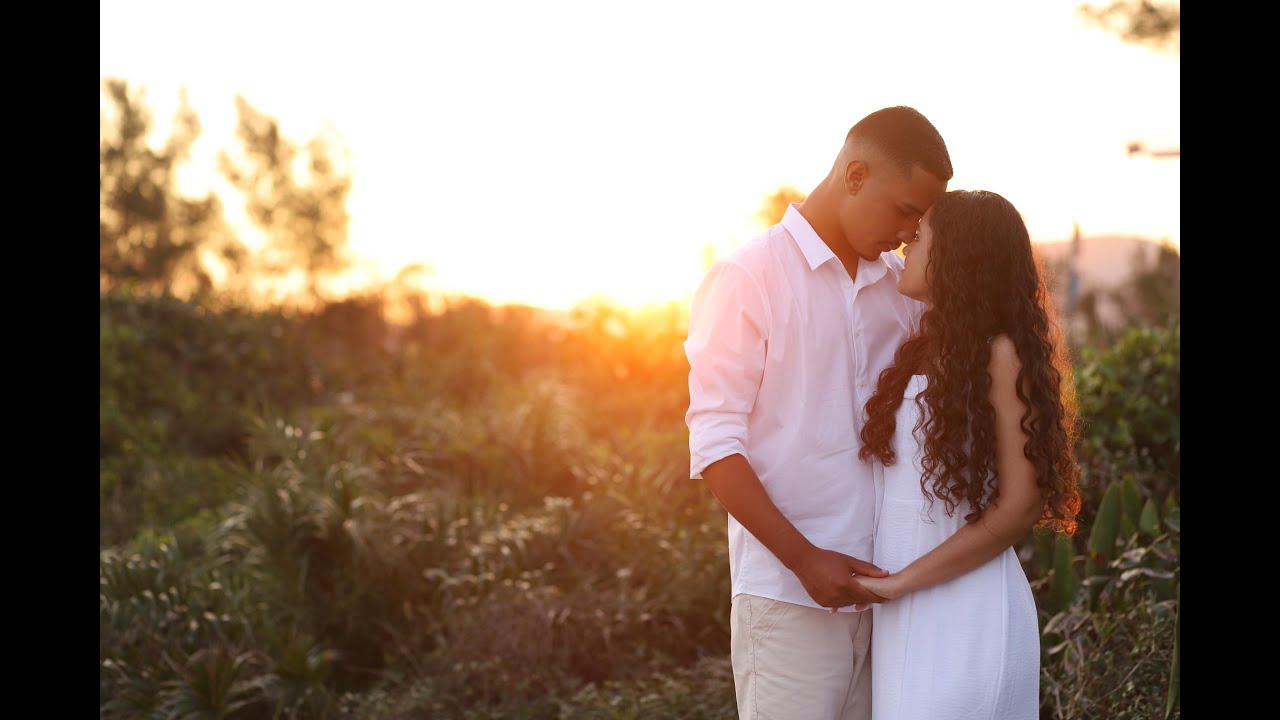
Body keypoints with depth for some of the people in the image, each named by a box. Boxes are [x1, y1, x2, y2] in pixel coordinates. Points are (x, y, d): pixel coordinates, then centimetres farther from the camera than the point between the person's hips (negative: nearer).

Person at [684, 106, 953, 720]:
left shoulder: (902, 287, 10)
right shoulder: (749, 278, -5)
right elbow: (714, 445, -9)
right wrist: (804, 559, -14)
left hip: (882, 586, 5)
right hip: (790, 595, -5)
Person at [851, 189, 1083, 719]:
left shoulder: (999, 354, -9)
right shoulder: (922, 353, 11)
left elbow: (1020, 506, -15)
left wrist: (902, 580, -14)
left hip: (963, 611, -6)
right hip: (906, 615, 6)